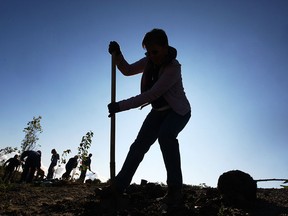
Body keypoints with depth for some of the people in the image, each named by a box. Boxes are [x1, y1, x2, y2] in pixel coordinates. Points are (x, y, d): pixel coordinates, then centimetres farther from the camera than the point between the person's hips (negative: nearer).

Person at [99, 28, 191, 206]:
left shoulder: (173, 68, -28)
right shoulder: (150, 61, -5)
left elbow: (151, 95, -32)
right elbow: (128, 70, 2)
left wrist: (120, 106, -32)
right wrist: (117, 55, -18)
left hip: (178, 111, -7)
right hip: (159, 111, 7)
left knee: (165, 135, -36)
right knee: (139, 145, 0)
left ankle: (175, 189, -25)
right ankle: (119, 185, 7)